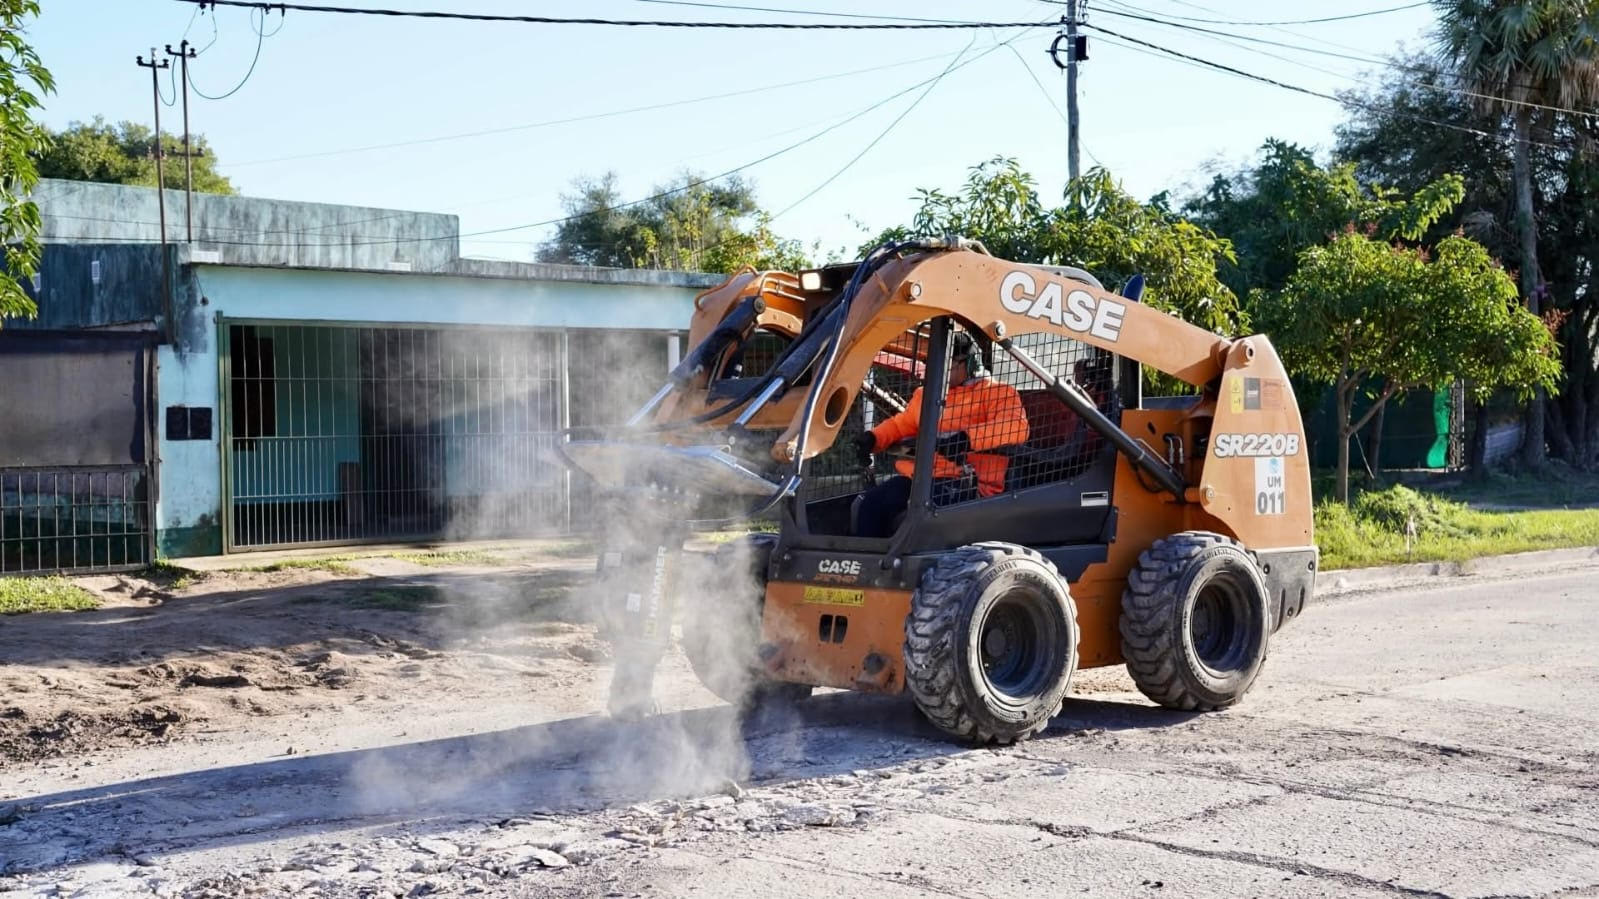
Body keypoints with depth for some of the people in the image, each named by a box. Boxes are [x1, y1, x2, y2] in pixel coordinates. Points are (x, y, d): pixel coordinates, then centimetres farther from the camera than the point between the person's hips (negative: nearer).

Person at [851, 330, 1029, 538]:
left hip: (965, 483, -7)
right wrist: (873, 438, 11)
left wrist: (966, 437, -30)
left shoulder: (996, 393, 1)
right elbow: (901, 425, 35)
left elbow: (1016, 427, -18)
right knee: (871, 503, -12)